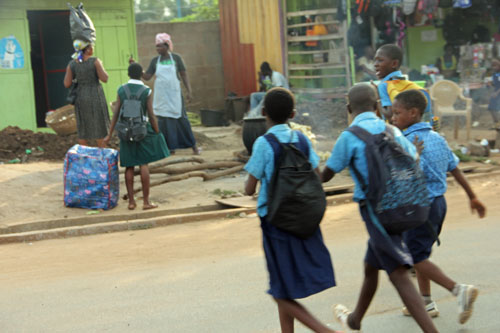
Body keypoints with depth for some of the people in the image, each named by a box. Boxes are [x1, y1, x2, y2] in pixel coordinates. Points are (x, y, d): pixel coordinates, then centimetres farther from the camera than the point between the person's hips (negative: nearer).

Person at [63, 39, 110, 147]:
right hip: (96, 98, -3)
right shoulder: (95, 61, -13)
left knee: (83, 128, 12)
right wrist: (101, 66, 3)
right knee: (100, 126, 10)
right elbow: (105, 79, -15)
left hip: (80, 98, 3)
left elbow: (67, 84, -5)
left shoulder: (72, 64, -4)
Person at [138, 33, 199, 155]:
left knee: (181, 119, 0)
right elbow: (147, 76, 2)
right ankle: (171, 147, 10)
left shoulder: (176, 58, -1)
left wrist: (189, 91, -5)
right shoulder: (155, 61, 5)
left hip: (175, 95, -2)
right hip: (161, 97, 2)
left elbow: (184, 75, 1)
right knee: (165, 121, 2)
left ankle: (193, 145, 9)